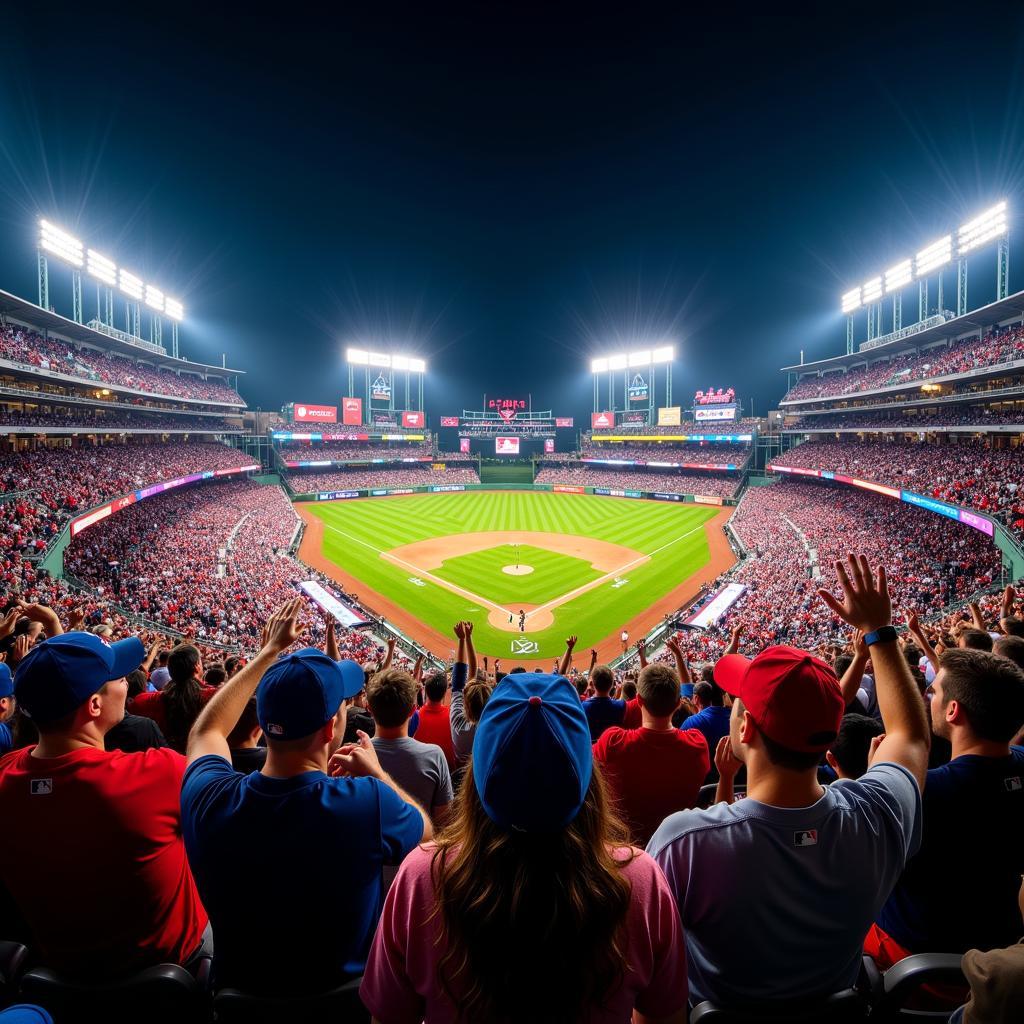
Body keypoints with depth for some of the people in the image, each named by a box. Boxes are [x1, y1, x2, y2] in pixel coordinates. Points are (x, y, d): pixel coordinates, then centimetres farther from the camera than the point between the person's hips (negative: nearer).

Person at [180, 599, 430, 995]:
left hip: (239, 990, 3)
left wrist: (269, 652, 6)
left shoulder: (208, 800, -25)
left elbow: (206, 731, 0)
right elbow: (426, 829, -9)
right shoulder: (368, 803, -34)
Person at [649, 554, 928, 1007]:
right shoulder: (876, 817, -31)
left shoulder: (683, 838, -42)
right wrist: (879, 630, -1)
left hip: (716, 1004, -2)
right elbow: (912, 734, -8)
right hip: (833, 1007, 3)